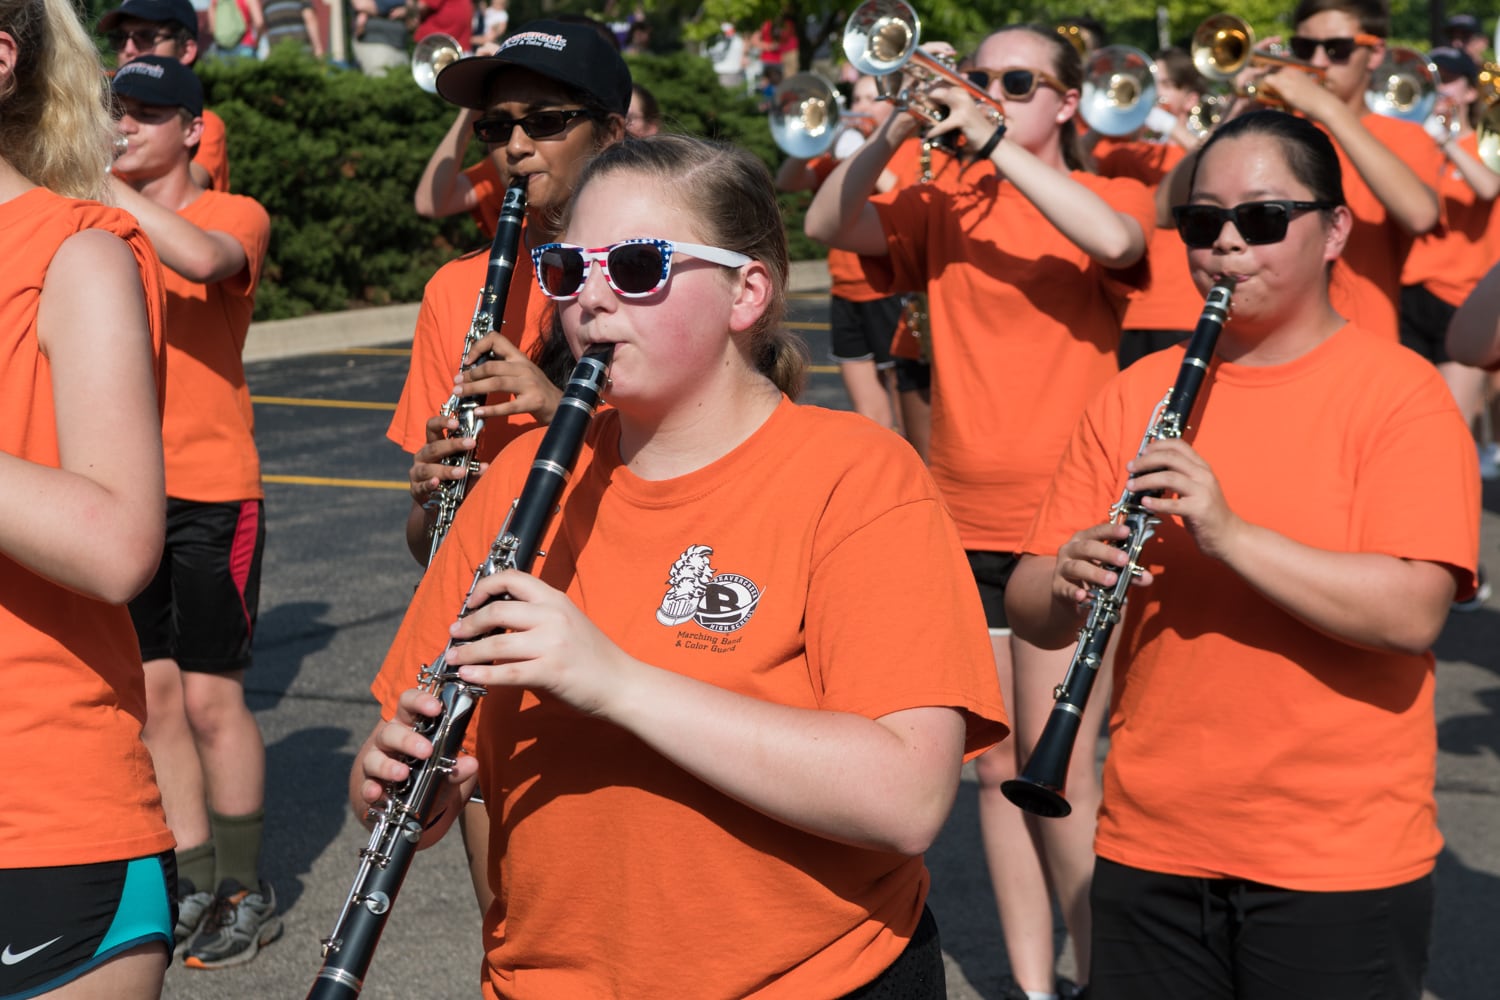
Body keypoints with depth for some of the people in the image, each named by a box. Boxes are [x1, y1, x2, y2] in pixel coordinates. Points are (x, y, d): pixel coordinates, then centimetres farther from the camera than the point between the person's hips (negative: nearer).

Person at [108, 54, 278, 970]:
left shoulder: (234, 215, -5)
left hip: (211, 493, -5)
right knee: (153, 691, 9)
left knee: (210, 695, -2)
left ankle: (247, 893, 12)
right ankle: (195, 878, 21)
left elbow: (202, 257, -27)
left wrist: (99, 178, -25)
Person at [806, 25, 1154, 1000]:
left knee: (1056, 767, -7)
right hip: (964, 516, 4)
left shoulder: (1111, 196, 2)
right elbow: (827, 224, -5)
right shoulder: (943, 208, 9)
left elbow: (1114, 240, -22)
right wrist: (894, 131, -17)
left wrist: (992, 141, -21)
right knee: (1000, 767, 9)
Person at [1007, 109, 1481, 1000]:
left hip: (1339, 860, -4)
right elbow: (1030, 613, 5)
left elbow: (1412, 615, -19)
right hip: (1149, 848, 4)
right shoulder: (1136, 393, 7)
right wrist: (1069, 584, -18)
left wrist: (1228, 533, -27)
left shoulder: (1399, 394, -6)